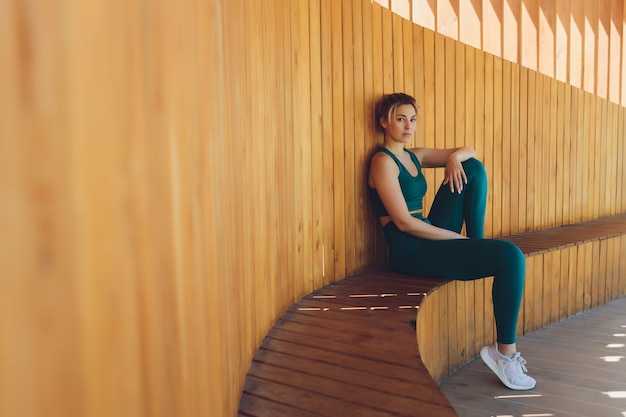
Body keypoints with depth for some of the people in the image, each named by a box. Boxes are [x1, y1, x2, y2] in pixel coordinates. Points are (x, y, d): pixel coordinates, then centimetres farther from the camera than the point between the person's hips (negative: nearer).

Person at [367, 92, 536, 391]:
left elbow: (468, 152, 20)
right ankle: (505, 353, -7)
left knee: (473, 167, 3)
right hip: (411, 251, -9)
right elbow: (403, 222, -18)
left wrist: (454, 158, -5)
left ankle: (478, 245, 2)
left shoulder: (414, 156, 15)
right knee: (511, 256, -19)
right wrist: (459, 239, -13)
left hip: (430, 237, 9)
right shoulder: (383, 161, -11)